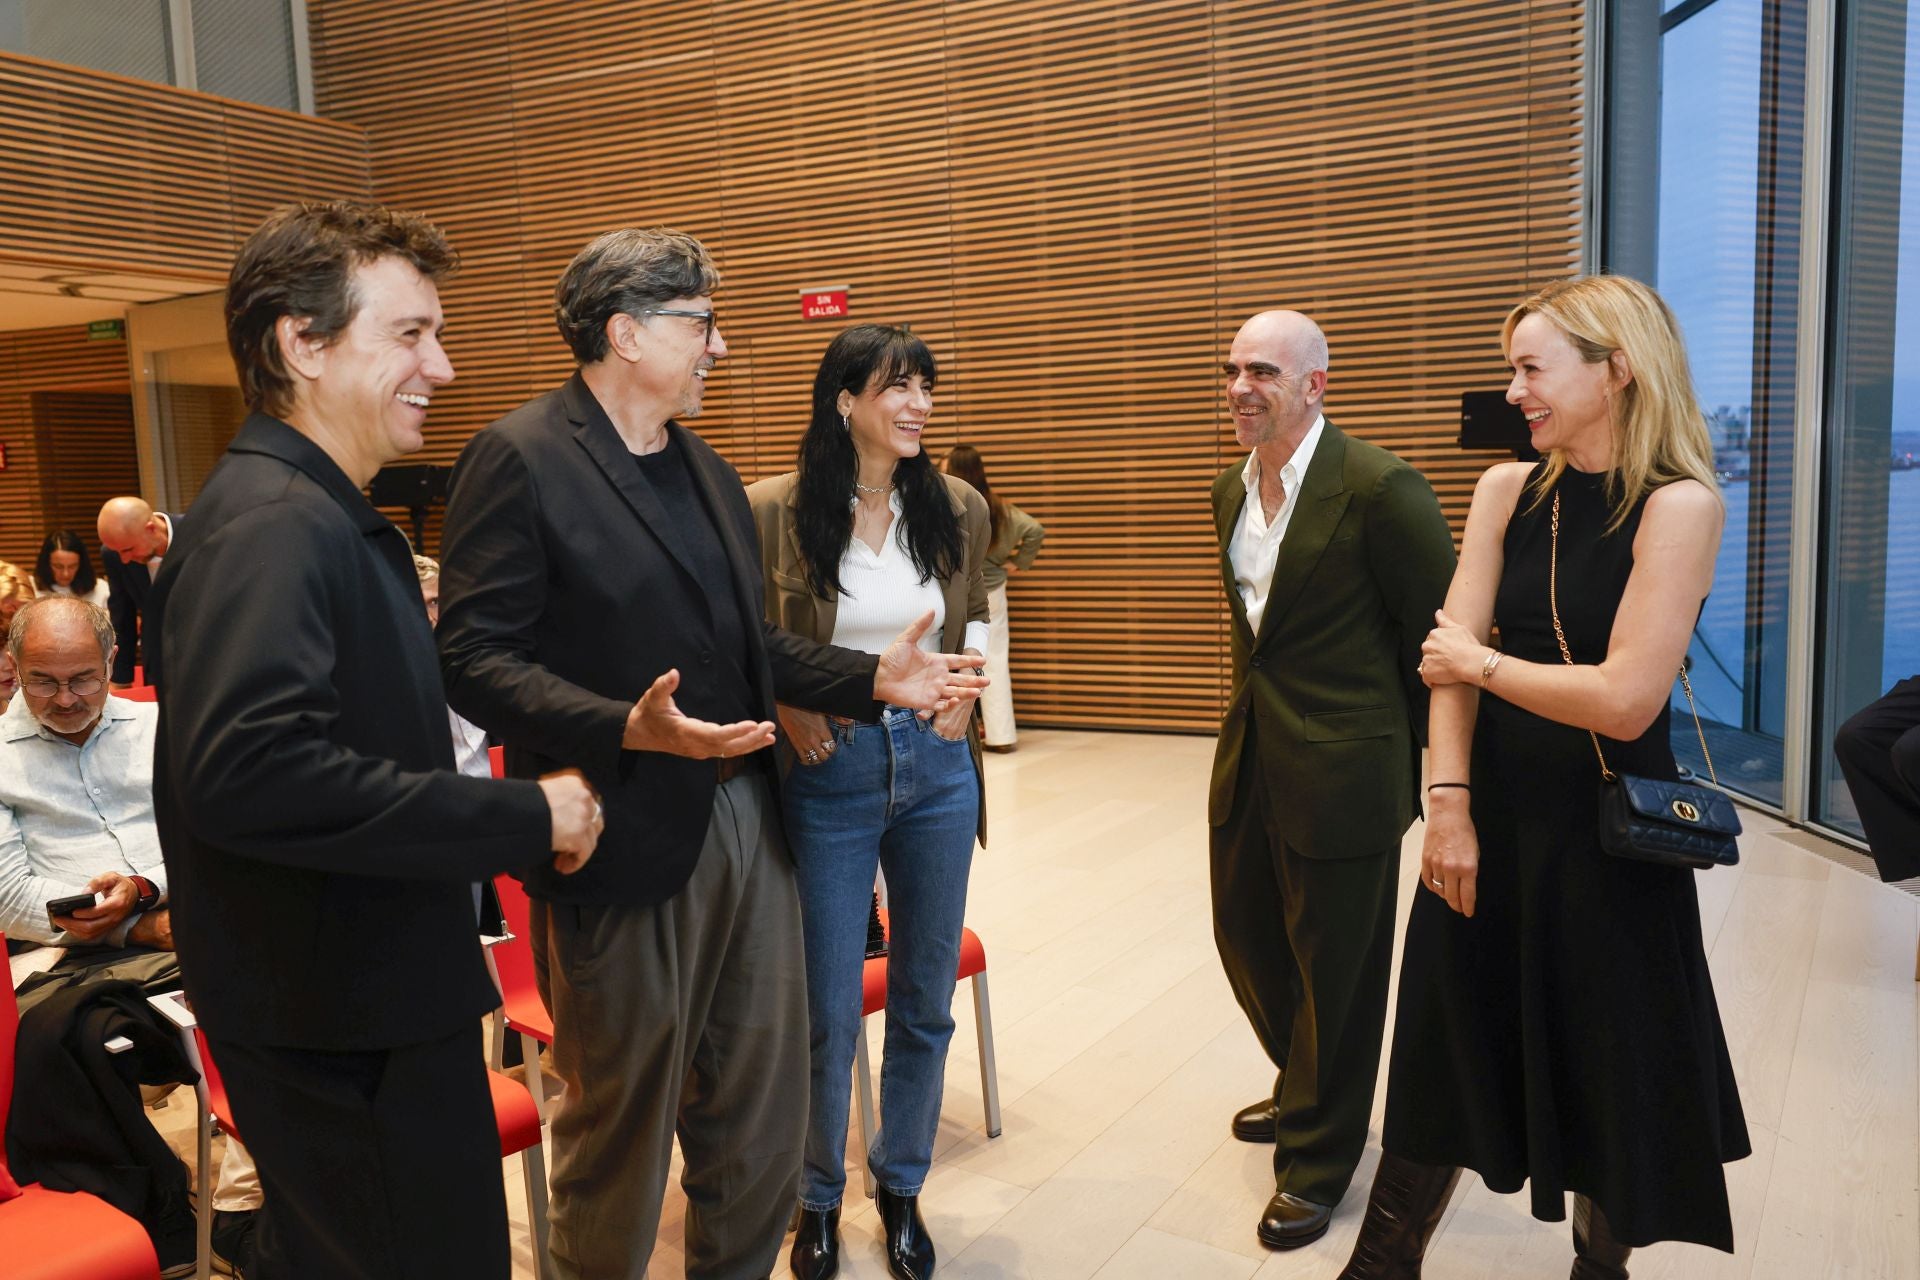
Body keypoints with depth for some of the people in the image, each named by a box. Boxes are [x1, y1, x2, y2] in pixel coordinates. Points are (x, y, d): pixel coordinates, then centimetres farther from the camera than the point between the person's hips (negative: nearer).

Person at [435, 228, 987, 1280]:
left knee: (764, 1107, 17)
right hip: (628, 836, -7)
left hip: (747, 825, 8)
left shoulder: (708, 473, 15)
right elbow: (476, 658, -17)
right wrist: (627, 728, -30)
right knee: (620, 1124, 11)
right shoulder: (520, 459, -11)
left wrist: (874, 678, 5)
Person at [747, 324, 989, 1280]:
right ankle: (818, 1196, 32)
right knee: (828, 1012, 6)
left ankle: (901, 1185, 36)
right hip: (829, 773, -3)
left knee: (925, 999, 14)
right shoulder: (775, 511, -10)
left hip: (935, 769, 4)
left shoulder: (955, 508, 1)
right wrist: (782, 707, -12)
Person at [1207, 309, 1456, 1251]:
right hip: (1250, 761, 8)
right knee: (1246, 937, 20)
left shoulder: (1380, 489, -17)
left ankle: (1317, 1157, 30)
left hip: (1343, 775, -8)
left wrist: (1417, 764, -4)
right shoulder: (1232, 488, 7)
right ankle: (1305, 1090, 47)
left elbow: (1441, 633, -11)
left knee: (1335, 969, 8)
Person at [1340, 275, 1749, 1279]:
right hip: (1493, 811, 4)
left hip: (1605, 829, -4)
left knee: (1606, 1066, 14)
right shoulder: (1507, 491, 1)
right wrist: (1449, 804, -11)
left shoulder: (1678, 505, -13)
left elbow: (1625, 700, -21)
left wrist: (1485, 665, -10)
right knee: (1447, 1046, 14)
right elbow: (1452, 654, -4)